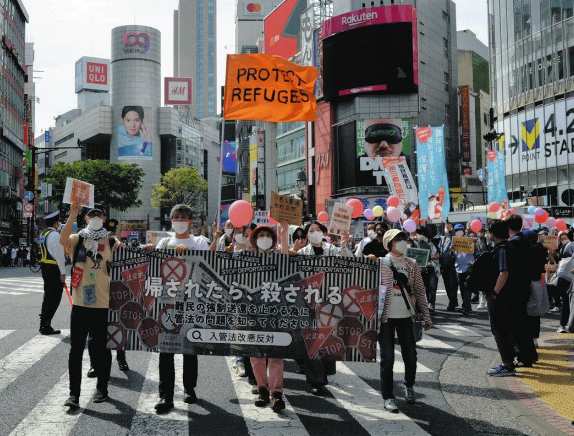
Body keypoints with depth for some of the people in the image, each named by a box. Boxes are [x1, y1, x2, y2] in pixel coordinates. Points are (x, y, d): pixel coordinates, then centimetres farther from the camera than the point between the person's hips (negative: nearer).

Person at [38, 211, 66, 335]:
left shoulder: (42, 234, 13)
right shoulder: (55, 235, -15)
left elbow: (47, 252, 15)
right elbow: (59, 255, -18)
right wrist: (63, 272, -16)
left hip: (45, 268, 10)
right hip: (54, 269, -10)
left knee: (48, 296, 16)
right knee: (54, 298, -4)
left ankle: (43, 324, 21)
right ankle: (46, 326, -3)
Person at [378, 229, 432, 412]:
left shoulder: (412, 264, 7)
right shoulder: (381, 263, -3)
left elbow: (420, 291, 9)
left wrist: (426, 315, 5)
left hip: (406, 317, 3)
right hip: (386, 317, -3)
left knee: (410, 356, 9)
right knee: (387, 358, 0)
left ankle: (409, 386, 36)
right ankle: (388, 397, 10)